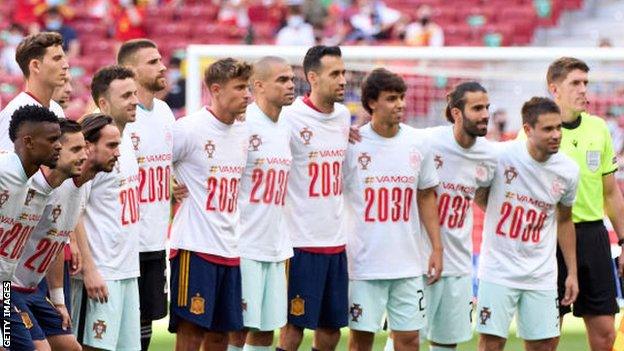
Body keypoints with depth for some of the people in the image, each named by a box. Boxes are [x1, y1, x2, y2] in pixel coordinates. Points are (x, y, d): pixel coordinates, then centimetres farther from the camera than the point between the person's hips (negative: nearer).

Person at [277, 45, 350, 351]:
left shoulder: (343, 116, 9)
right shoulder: (290, 118, -12)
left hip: (336, 242, 7)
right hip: (301, 242, -7)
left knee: (332, 326, 10)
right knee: (294, 326, -2)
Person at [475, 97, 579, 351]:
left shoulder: (568, 171, -2)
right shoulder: (500, 156, -14)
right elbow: (478, 196, 5)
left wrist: (572, 272, 13)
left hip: (541, 274, 3)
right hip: (498, 270, -3)